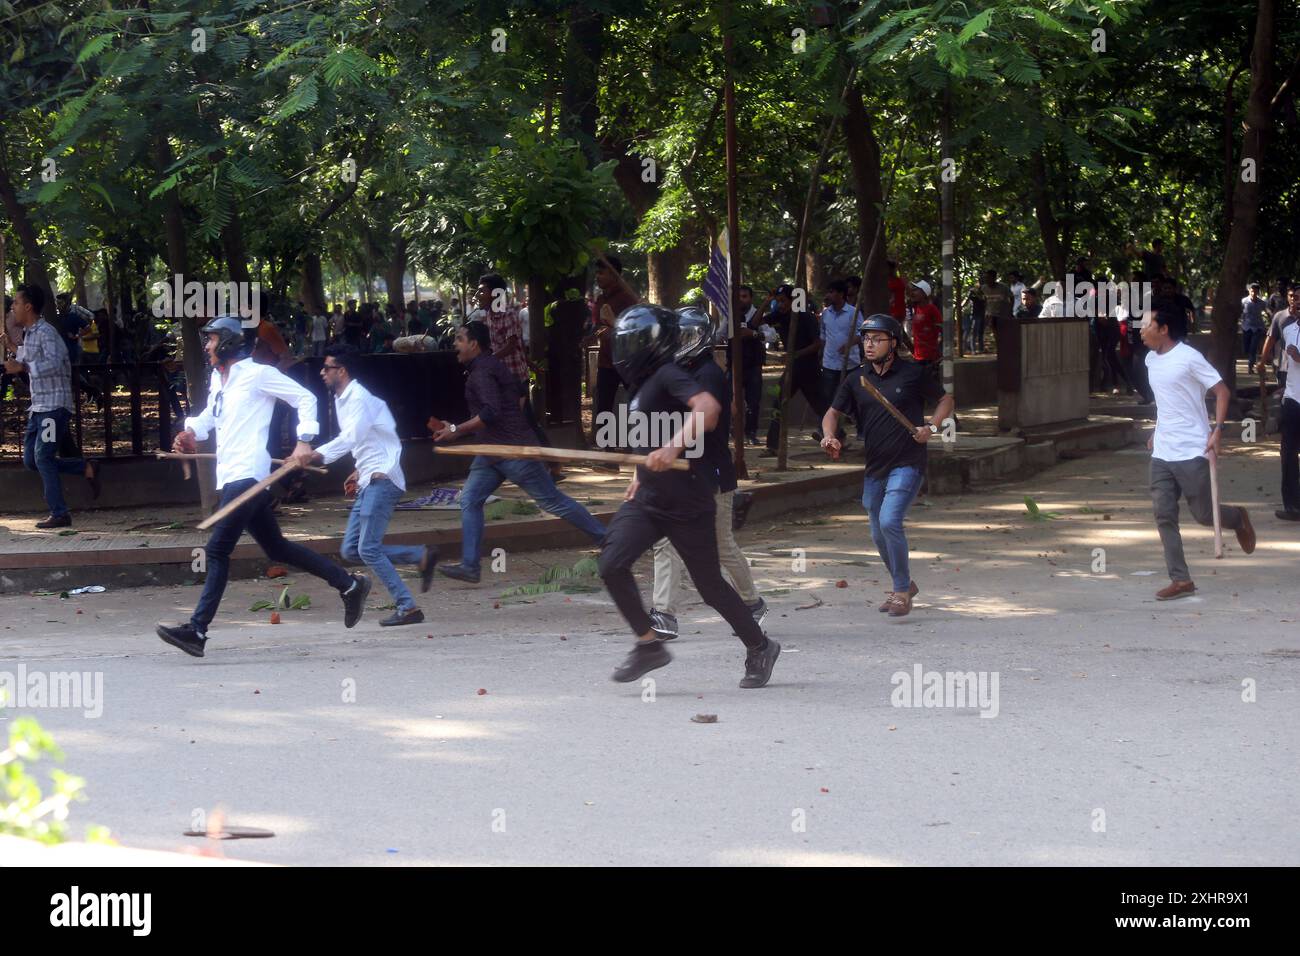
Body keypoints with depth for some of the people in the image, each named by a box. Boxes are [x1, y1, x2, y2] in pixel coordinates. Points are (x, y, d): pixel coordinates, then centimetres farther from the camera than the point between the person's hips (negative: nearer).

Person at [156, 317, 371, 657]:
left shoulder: (257, 374, -7)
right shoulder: (217, 379, 18)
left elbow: (305, 397, -5)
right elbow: (210, 414, 30)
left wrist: (304, 440, -14)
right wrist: (192, 431, 7)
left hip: (246, 476, -10)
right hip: (231, 476, 10)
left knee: (217, 549, -13)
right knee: (276, 548, 12)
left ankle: (197, 630, -15)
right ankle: (349, 584, 20)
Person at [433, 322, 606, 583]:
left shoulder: (482, 372, -16)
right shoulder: (491, 366, 17)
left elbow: (491, 413, -28)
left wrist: (457, 430, -21)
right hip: (491, 452, 11)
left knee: (552, 500, -3)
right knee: (470, 500, 1)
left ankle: (607, 539, 5)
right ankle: (469, 566, -2)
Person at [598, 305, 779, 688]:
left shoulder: (669, 376, -14)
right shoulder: (643, 384, 15)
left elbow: (708, 408, -31)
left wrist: (673, 448, -40)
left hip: (688, 501, -8)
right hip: (648, 499, 8)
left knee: (710, 585, 3)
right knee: (612, 564, -11)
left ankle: (760, 647, 23)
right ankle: (648, 645, 0)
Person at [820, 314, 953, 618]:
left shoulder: (914, 373, -4)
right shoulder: (857, 379, 7)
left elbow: (945, 400, 8)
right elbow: (833, 412, 12)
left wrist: (932, 427, -10)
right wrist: (828, 436, -10)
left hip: (907, 464, -6)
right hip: (874, 467, 6)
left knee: (889, 521, -22)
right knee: (879, 534, 14)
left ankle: (902, 590, -8)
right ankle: (902, 585, 36)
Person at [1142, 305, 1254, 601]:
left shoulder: (1189, 358, -14)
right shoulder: (1152, 360, 10)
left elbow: (1222, 392, -11)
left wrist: (1217, 430, -19)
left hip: (1191, 452, -7)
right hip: (1161, 453, 7)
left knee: (1203, 513, 1)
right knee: (1164, 516, 0)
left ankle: (1238, 519, 35)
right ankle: (1180, 580, 4)